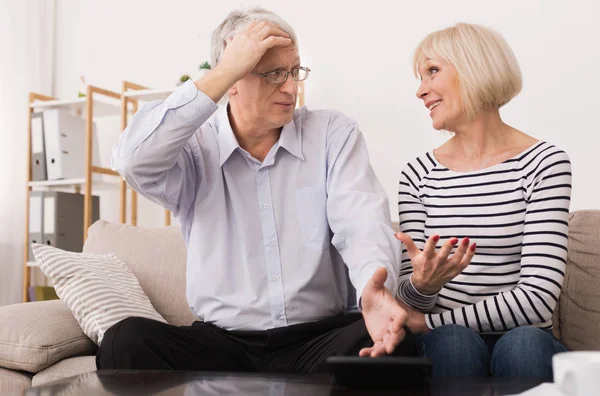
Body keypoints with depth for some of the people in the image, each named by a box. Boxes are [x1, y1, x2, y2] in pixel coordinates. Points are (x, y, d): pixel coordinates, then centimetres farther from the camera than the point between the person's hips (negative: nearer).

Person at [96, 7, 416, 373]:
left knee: (396, 343, -30)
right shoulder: (195, 147, 3)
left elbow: (361, 220, -11)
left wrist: (375, 286, -35)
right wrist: (222, 74, -16)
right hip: (221, 343, 1)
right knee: (127, 341, -26)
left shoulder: (335, 134, 3)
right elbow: (133, 161, -19)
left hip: (320, 339, 0)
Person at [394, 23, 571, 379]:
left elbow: (537, 298, -14)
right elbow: (411, 305, 0)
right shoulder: (418, 175, 3)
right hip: (449, 347, 2)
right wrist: (421, 286, -24)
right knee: (450, 341, -31)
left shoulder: (544, 163, -5)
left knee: (524, 344, -33)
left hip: (525, 341, -1)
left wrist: (429, 321, -14)